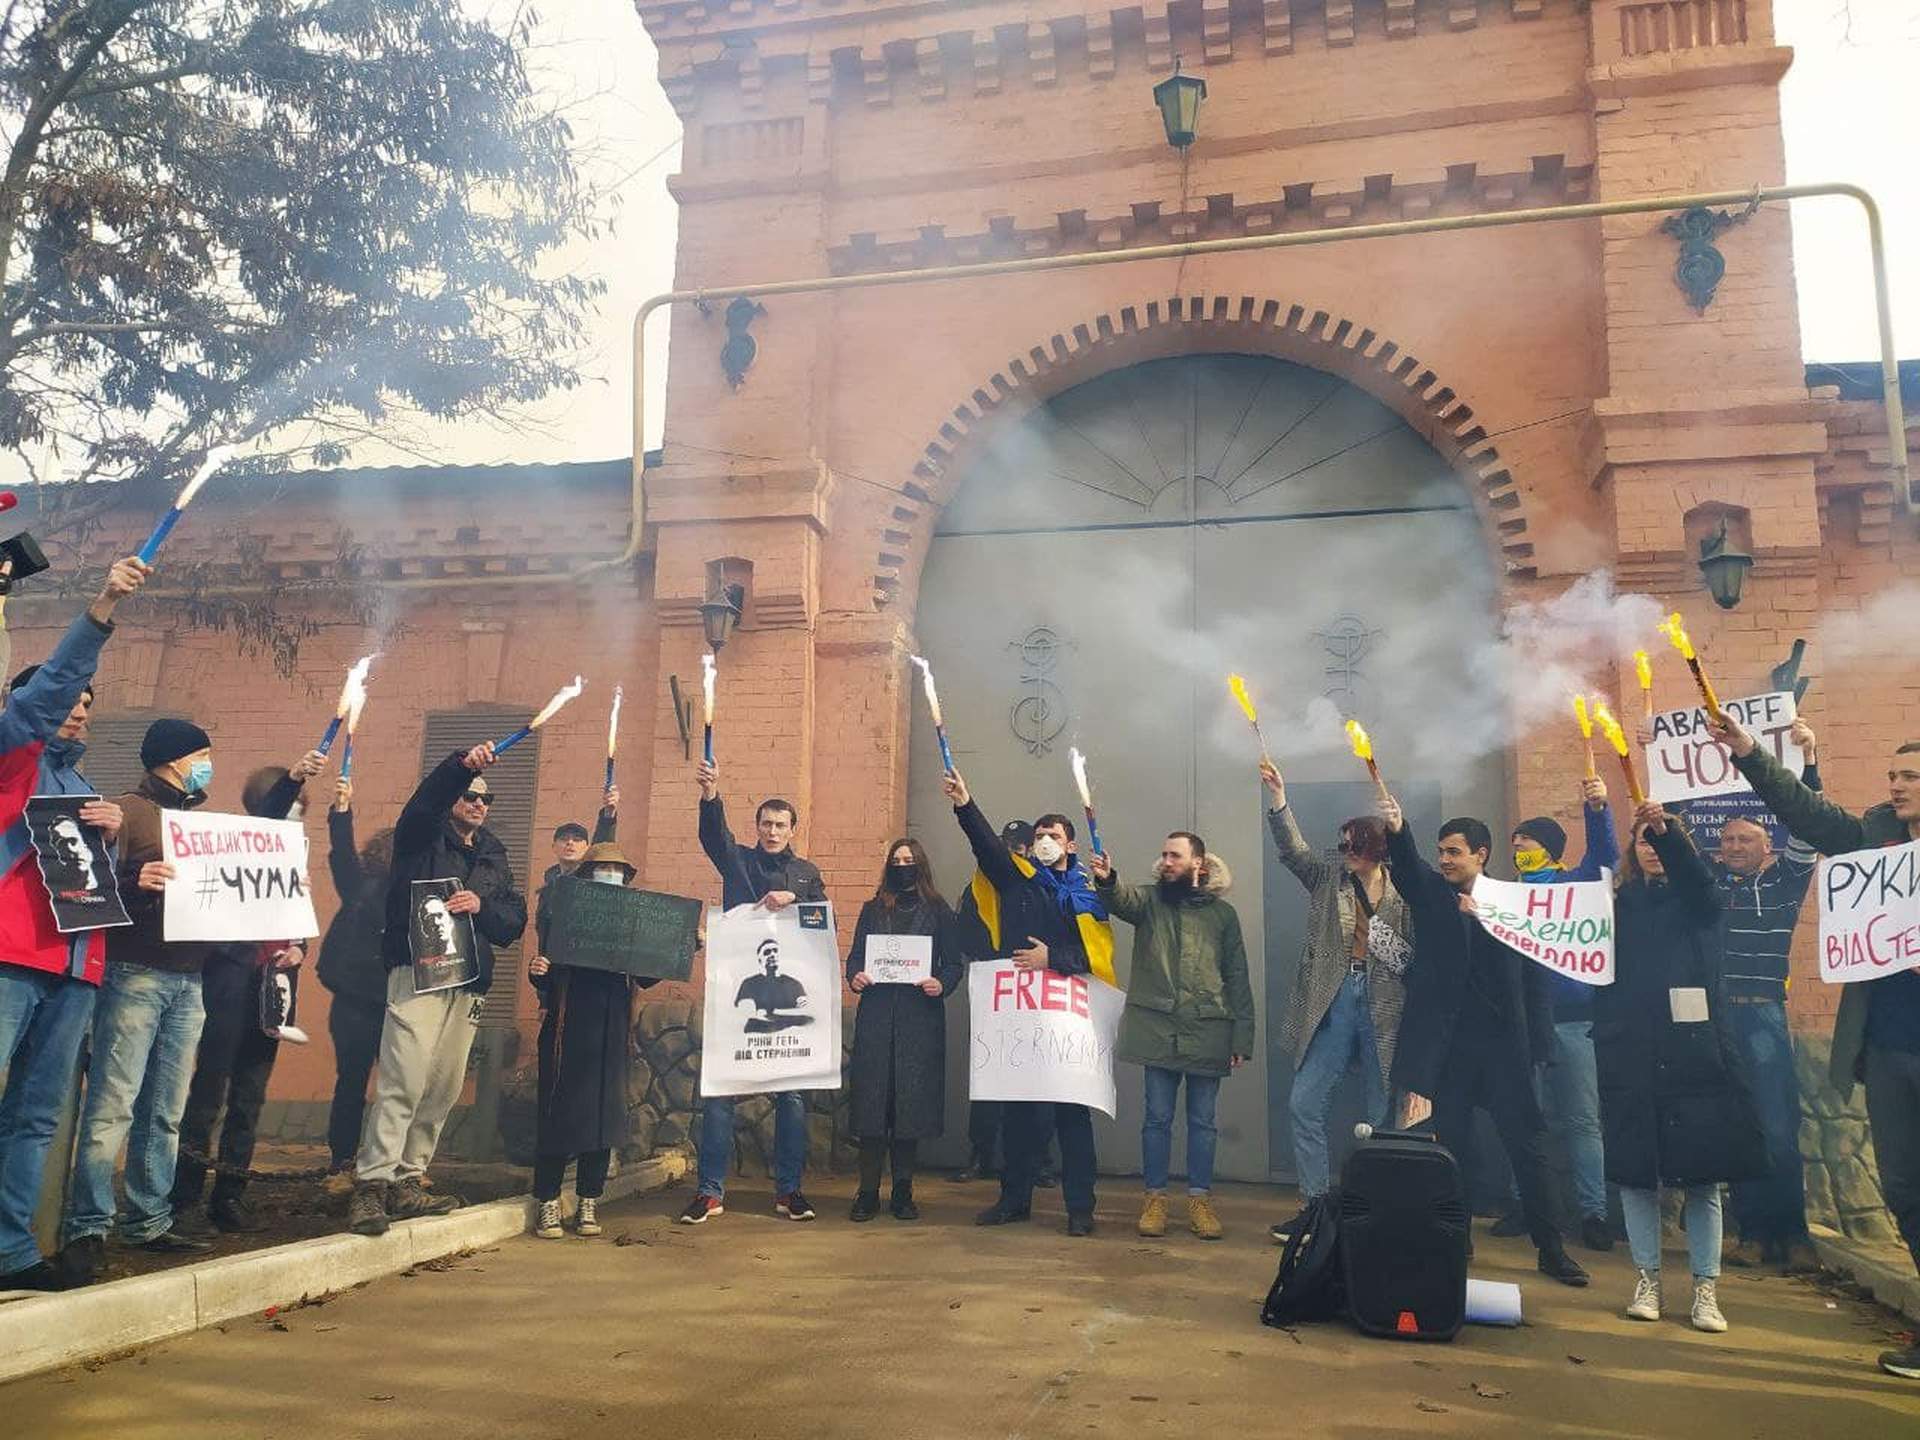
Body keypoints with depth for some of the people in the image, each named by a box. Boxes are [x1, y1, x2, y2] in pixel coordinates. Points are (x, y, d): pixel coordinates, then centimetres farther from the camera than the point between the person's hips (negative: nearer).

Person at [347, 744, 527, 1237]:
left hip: (468, 983, 6)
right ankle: (370, 1186, -11)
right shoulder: (423, 837, 7)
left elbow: (515, 920, 11)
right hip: (417, 973, -6)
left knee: (444, 1090, 6)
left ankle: (406, 1183, 16)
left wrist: (481, 907, -9)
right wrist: (462, 766, -34)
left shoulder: (494, 858, 20)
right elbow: (427, 798, -16)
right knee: (404, 1083, -14)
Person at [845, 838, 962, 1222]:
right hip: (876, 1017, 1)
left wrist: (942, 984, -14)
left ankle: (903, 1191, 11)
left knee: (912, 1101, 0)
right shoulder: (872, 910, 15)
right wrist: (855, 977, -10)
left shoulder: (938, 912, 9)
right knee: (872, 1099, -2)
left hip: (920, 1018, -1)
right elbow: (855, 955, 12)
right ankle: (868, 1192, 5)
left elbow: (955, 963, 5)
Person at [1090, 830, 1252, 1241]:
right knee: (1157, 1117, 5)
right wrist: (1107, 880, -41)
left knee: (1202, 1120, 7)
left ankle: (1199, 1199, 17)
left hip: (1208, 1032, 0)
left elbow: (1238, 979, 7)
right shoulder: (1150, 900, 7)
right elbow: (1122, 900, -18)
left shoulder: (1222, 913, 7)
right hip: (1158, 1028, 0)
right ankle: (1154, 1198, 15)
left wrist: (1242, 1038, 1)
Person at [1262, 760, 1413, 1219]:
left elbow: (1419, 956, 5)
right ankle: (1316, 1206, 9)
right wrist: (1279, 799, -20)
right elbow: (1294, 850, -8)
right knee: (1304, 1106, -1)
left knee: (1381, 1114, 5)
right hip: (1332, 1003, 2)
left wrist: (1395, 950, -15)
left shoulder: (1402, 893, 2)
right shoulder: (1328, 878, 8)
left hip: (1383, 1007, -2)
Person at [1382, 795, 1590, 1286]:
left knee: (1527, 1145, 4)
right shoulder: (1430, 893, 5)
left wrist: (1537, 1046, -7)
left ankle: (1551, 1248, 15)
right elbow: (1406, 864, -16)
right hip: (1446, 1043, 1)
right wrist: (1396, 831, -37)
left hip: (1503, 1044, -1)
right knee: (1449, 1145, 7)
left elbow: (1533, 978, -1)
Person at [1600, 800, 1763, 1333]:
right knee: (1635, 1171, 4)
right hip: (1631, 1058, 1)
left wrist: (1664, 829, -34)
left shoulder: (1698, 903, 5)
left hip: (1695, 1054, -1)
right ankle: (1646, 1280, 16)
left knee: (1703, 1176, 2)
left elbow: (1694, 874, -18)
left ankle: (1706, 1289, 11)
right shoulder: (1620, 904, 14)